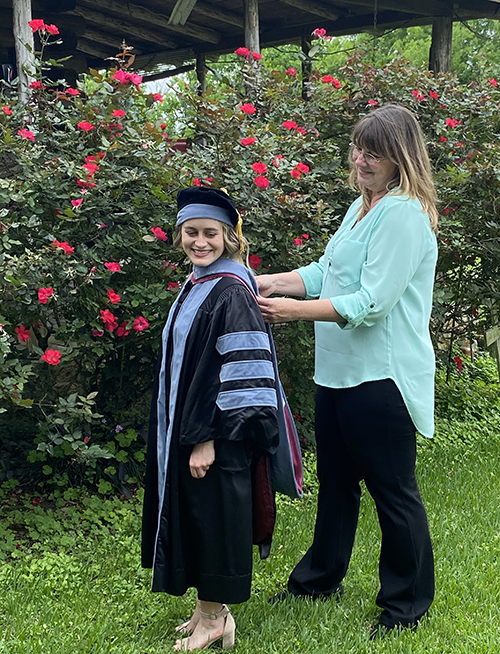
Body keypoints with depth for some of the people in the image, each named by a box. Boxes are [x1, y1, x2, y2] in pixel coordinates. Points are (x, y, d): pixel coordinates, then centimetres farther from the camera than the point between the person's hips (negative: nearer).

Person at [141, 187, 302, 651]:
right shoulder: (196, 285, 9)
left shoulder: (231, 294, -18)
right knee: (191, 516, 15)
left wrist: (208, 438, -21)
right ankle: (207, 608, 28)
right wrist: (185, 434, 18)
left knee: (213, 520, 1)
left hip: (218, 438, -9)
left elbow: (243, 374, -21)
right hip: (185, 430, 9)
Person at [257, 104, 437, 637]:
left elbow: (371, 303, -24)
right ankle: (320, 577, 40)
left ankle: (407, 603, 22)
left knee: (392, 490, 5)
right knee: (336, 479, 22)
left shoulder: (404, 214, -18)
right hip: (340, 369, 9)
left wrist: (294, 310, -23)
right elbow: (327, 272, 16)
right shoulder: (362, 207, 12)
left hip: (382, 377, -9)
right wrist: (269, 283, 3)